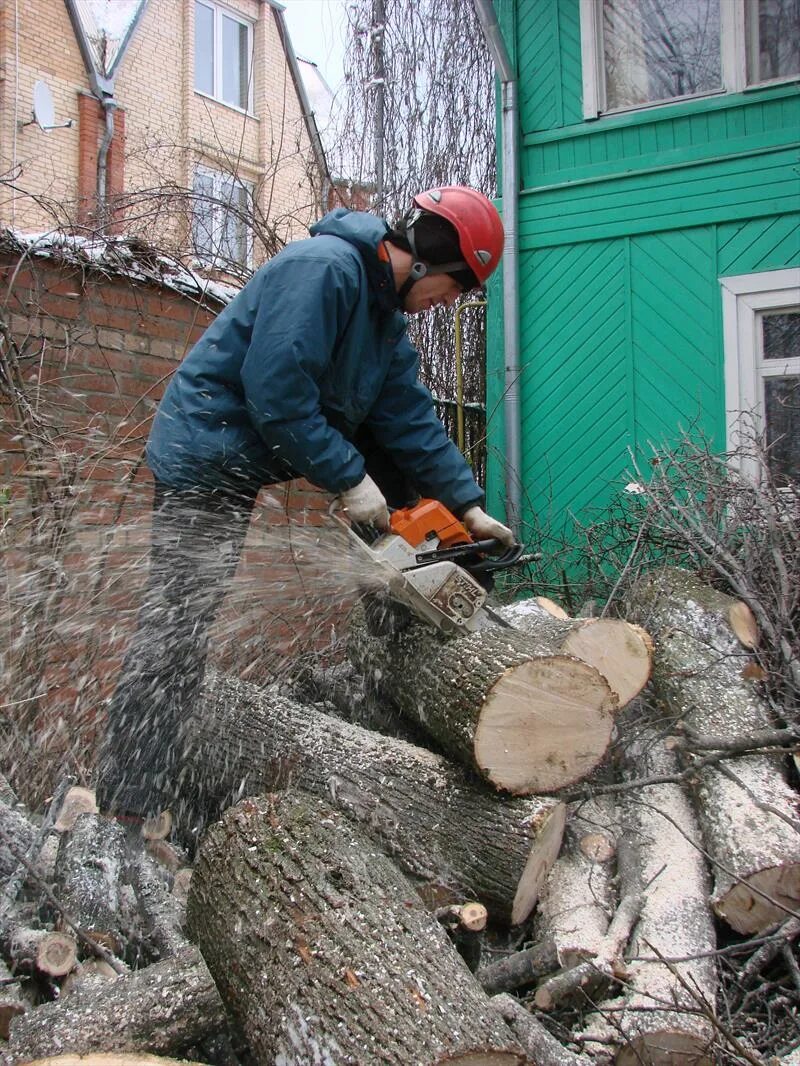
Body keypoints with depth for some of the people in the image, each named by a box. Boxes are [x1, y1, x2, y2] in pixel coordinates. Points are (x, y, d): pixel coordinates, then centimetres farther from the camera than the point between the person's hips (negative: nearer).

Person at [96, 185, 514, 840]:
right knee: (178, 624, -10)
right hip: (208, 457, -10)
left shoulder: (385, 318, 12)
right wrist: (349, 479, -21)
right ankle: (134, 804, -5)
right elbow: (277, 391, -27)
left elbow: (411, 417, 8)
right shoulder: (324, 266, -20)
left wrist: (469, 505, 2)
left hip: (254, 465, 10)